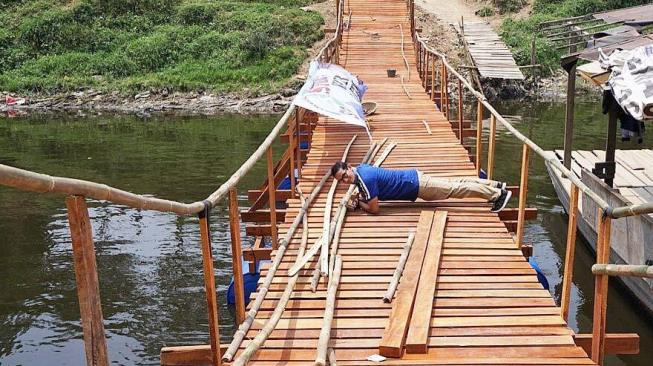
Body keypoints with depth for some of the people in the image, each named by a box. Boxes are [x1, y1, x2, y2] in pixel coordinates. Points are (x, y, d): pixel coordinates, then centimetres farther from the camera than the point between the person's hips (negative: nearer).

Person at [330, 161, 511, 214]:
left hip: (415, 185, -8)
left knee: (454, 189, 1)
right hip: (412, 177, 8)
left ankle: (498, 194, 12)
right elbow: (366, 192, 20)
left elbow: (374, 208, -25)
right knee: (454, 183, 18)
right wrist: (358, 198, 0)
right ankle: (495, 185, 30)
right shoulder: (360, 169, 1)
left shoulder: (366, 178, -27)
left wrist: (358, 203, -10)